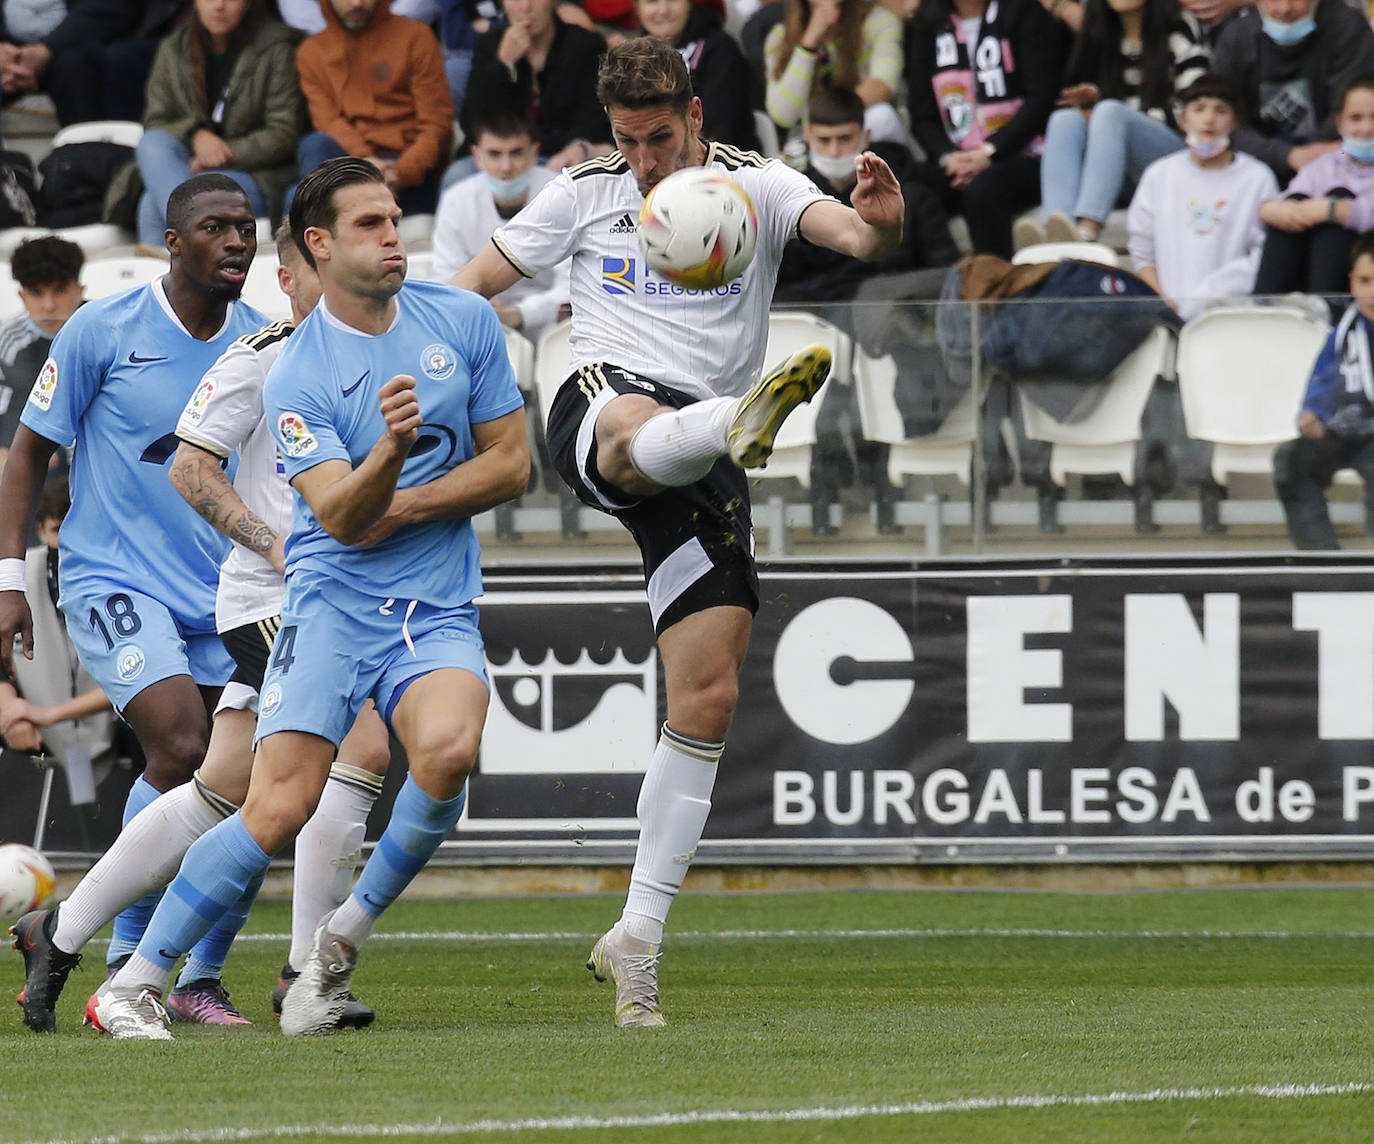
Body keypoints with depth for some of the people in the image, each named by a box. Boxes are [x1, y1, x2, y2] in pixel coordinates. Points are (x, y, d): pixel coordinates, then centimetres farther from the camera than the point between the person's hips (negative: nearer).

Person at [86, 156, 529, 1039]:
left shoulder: (464, 321, 5)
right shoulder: (296, 376, -5)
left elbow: (512, 464, 8)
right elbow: (340, 516, -15)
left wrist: (401, 508, -4)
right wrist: (389, 451, -36)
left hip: (438, 608, 2)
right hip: (331, 602, -2)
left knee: (449, 750, -29)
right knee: (279, 809, -16)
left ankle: (347, 937, -6)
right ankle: (136, 982, -3)